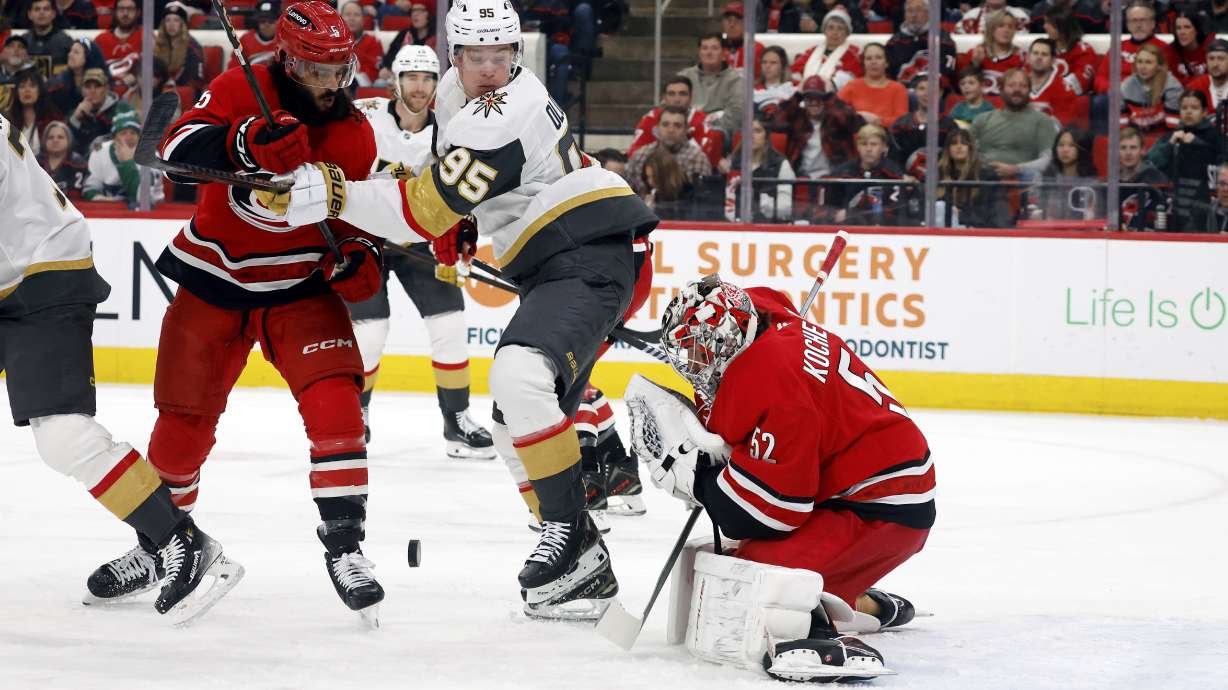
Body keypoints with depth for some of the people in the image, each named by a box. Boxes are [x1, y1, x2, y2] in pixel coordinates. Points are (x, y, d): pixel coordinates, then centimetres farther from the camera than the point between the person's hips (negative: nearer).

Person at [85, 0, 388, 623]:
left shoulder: (356, 137, -5)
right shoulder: (240, 91, -14)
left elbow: (359, 219, 6)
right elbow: (177, 149, -28)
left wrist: (360, 257, -15)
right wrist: (247, 144, -45)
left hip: (299, 288, 1)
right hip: (215, 280, -1)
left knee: (335, 402, -20)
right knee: (185, 420, 6)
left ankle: (344, 544, -16)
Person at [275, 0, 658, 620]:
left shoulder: (500, 119, -21)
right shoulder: (455, 94, 10)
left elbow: (424, 209, -25)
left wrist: (333, 195, -27)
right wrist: (457, 228, 20)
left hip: (588, 259, -11)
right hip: (553, 271, 11)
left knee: (518, 377, -31)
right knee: (516, 427, 11)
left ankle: (572, 534, -25)